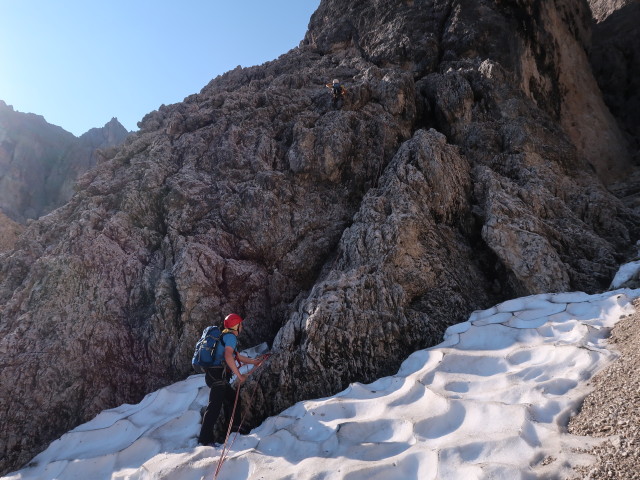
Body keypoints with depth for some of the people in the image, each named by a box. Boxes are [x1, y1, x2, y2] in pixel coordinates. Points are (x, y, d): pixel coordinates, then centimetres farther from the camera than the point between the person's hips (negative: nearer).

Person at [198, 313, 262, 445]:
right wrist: (239, 375, -21)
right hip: (217, 375, -11)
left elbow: (237, 356, 34)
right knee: (215, 405, -12)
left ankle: (231, 425, 32)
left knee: (233, 397, 21)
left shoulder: (226, 336, 23)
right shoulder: (231, 336, -9)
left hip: (214, 374, 11)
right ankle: (205, 438, -12)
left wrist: (254, 361, 42)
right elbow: (228, 356, -26)